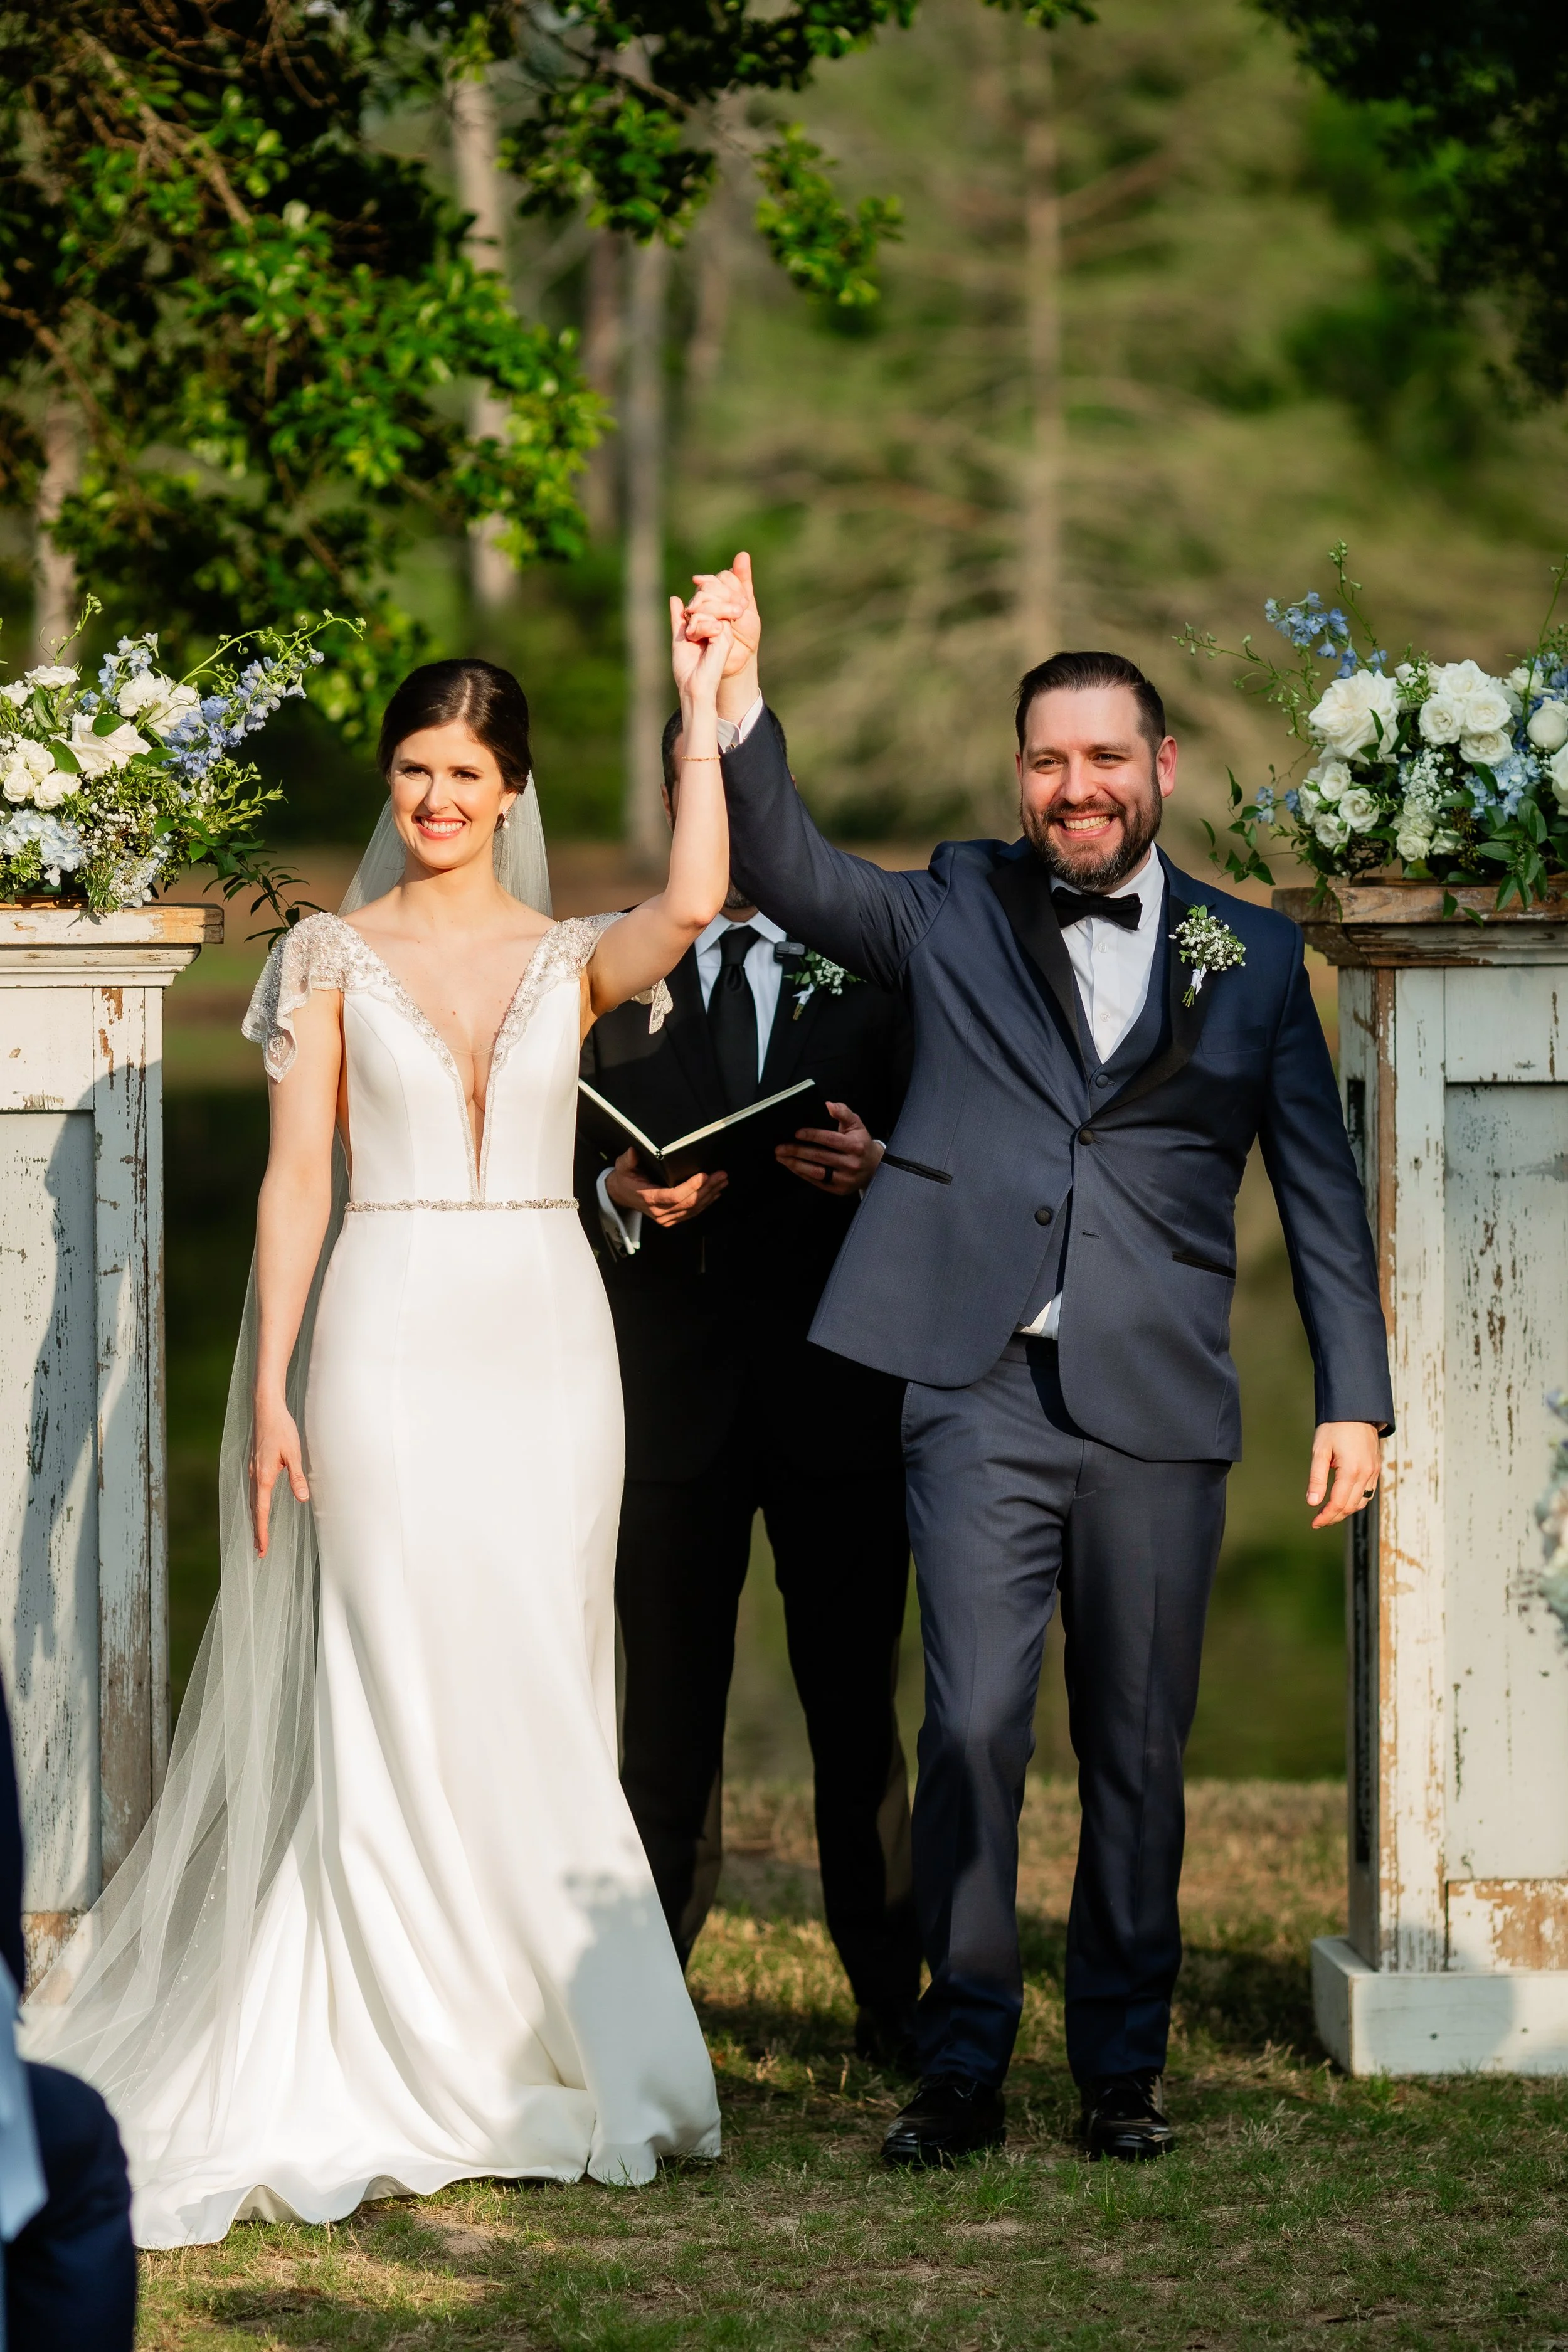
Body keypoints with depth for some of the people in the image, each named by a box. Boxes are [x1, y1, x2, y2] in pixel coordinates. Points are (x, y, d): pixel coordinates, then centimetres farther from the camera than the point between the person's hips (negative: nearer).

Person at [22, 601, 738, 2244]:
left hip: (543, 1339, 2)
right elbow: (296, 1177, 0)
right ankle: (408, 2061, 3)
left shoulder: (572, 962, 7)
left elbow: (694, 900, -15)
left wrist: (702, 709, -11)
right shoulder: (335, 959, 4)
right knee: (402, 1699, -3)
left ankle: (544, 2054, 11)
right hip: (388, 1339, -2)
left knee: (537, 1702, 4)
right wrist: (271, 1389, -6)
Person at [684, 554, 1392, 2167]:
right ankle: (962, 2068, 2)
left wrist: (1355, 1398, 5)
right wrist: (732, 706, -19)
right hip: (982, 1397, -1)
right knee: (973, 1730, -6)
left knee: (1137, 1752, 7)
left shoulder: (1250, 951, 10)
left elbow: (1319, 1186, 10)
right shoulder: (957, 913, 10)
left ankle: (1122, 2066, 18)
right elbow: (790, 870, -4)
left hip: (1158, 1412, 1)